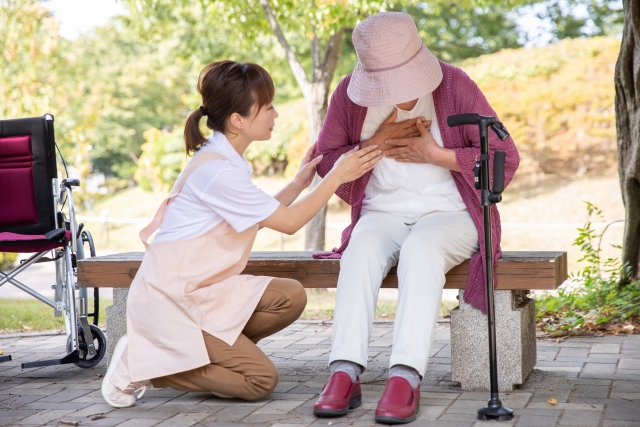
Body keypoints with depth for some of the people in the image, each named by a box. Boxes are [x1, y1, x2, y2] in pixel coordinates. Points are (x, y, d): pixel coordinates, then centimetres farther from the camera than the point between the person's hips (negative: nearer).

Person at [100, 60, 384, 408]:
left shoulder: (222, 159, 9)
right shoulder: (217, 171, -21)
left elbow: (265, 216, 15)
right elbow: (289, 222, -14)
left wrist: (299, 182, 10)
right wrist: (336, 176, -8)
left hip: (202, 289, 9)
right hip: (171, 298, -9)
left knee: (290, 297, -7)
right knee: (261, 380, -10)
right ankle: (142, 364, -3)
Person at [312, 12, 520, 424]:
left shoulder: (456, 85, -5)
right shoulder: (349, 93, 2)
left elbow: (506, 158, -4)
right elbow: (325, 161, 10)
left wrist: (437, 155, -13)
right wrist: (373, 146, -7)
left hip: (449, 213, -2)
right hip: (382, 215, 2)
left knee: (420, 249, -35)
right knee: (362, 249, -32)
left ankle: (406, 377, -43)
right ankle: (345, 373, -39)